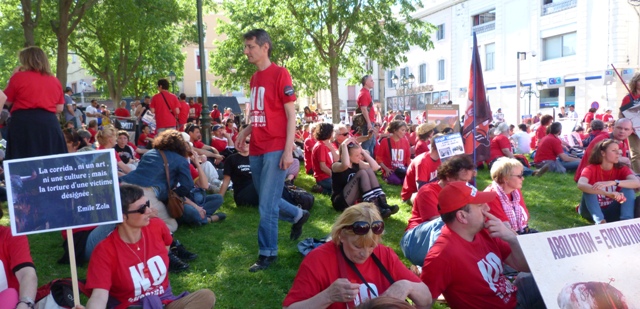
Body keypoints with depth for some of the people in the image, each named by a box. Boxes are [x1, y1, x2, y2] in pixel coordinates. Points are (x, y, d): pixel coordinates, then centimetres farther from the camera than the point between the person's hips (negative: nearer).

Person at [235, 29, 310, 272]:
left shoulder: (280, 74, -8)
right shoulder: (254, 78, 15)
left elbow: (291, 115, -11)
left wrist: (288, 150, -16)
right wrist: (245, 132, 6)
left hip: (275, 149, -8)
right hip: (256, 149, 8)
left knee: (267, 205, -3)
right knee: (267, 200, 15)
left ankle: (267, 253, 11)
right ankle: (298, 216, 39)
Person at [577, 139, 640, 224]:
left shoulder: (622, 169, -5)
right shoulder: (590, 169, -15)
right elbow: (580, 185, -38)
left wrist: (613, 183, -42)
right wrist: (608, 194, -51)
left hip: (611, 212, 3)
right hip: (591, 212, -2)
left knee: (628, 188, -18)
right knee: (589, 189, -29)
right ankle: (600, 222, -44)